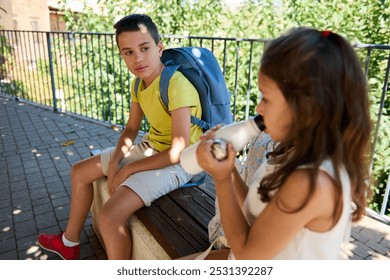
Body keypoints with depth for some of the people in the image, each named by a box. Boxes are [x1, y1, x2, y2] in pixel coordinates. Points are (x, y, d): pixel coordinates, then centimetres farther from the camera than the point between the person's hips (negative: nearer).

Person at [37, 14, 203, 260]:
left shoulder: (177, 85, -27)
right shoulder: (139, 83, 0)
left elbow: (180, 151, -28)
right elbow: (131, 129, 10)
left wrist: (127, 170, -18)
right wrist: (115, 161, -8)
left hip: (177, 163, -9)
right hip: (149, 147, 9)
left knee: (110, 217, -25)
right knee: (80, 171, 16)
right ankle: (70, 241, 35)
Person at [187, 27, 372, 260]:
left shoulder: (310, 182, -35)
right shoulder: (302, 155, -7)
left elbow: (248, 253, -23)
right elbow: (256, 212, 0)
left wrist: (222, 179, -21)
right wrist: (229, 169, -11)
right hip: (252, 258, 8)